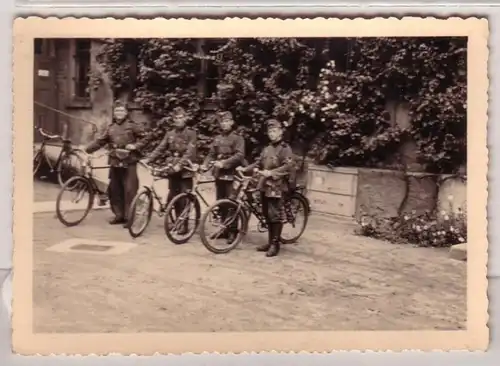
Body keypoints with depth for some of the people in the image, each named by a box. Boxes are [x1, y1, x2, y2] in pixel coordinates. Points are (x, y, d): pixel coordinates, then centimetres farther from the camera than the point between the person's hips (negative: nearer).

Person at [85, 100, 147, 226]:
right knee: (114, 190, 9)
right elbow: (100, 141, 10)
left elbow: (144, 138, 0)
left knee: (129, 190, -6)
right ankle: (119, 215, 20)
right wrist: (87, 149, -1)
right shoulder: (110, 127, 13)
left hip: (129, 162, -5)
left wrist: (135, 146, -15)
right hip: (115, 162, 5)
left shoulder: (132, 125, 1)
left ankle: (128, 217, 0)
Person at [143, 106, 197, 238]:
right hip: (172, 169, 5)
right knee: (173, 196, 9)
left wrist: (180, 164, -29)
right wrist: (147, 159, -6)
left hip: (185, 169, -5)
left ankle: (184, 224, 4)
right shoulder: (170, 134, 11)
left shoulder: (191, 133, -5)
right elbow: (160, 148, 7)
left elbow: (190, 152, -16)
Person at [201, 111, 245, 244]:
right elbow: (211, 154, 13)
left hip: (231, 174, -6)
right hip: (219, 174, 6)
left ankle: (233, 232, 0)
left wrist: (224, 163, -26)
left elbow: (239, 155, -16)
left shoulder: (237, 138, -3)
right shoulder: (218, 138, 16)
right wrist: (205, 164, -6)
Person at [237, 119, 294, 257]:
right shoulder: (267, 148, 20)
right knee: (267, 215, 11)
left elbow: (288, 166, -17)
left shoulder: (285, 148, -5)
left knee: (275, 215, -6)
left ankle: (275, 244, 0)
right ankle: (270, 241, 20)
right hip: (265, 185, 8)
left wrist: (271, 172, -24)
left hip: (277, 186, -8)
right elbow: (258, 163, 15)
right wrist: (245, 169, 2)